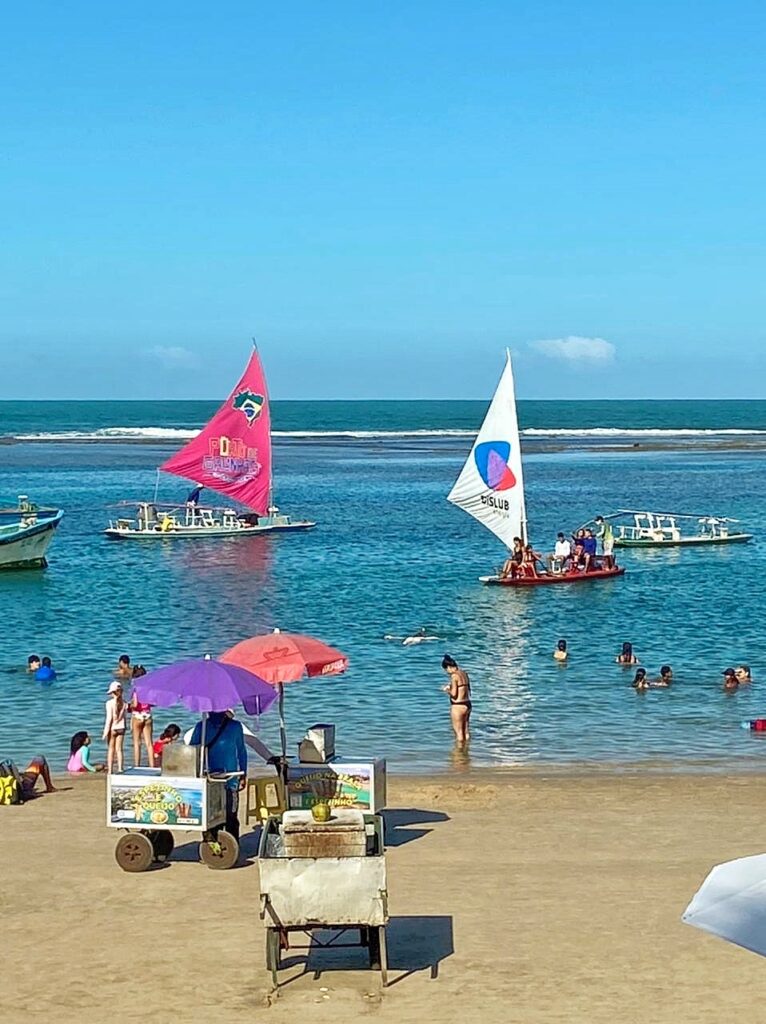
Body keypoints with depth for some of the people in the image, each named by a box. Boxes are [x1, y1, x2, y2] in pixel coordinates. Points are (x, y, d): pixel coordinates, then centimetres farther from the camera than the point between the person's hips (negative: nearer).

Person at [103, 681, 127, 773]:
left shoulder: (109, 703, -13)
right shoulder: (124, 704, -1)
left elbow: (109, 718, -14)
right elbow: (123, 717, 5)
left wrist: (106, 731, -10)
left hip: (112, 728, -3)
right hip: (121, 728, 3)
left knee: (111, 749, 6)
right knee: (119, 749, 10)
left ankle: (110, 770, 7)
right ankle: (120, 768, 8)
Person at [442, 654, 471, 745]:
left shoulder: (454, 676, -16)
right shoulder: (464, 674, 9)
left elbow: (454, 694, -19)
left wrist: (446, 690, 0)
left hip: (458, 706, -8)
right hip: (467, 704, 8)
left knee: (459, 732, 2)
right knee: (466, 731, 16)